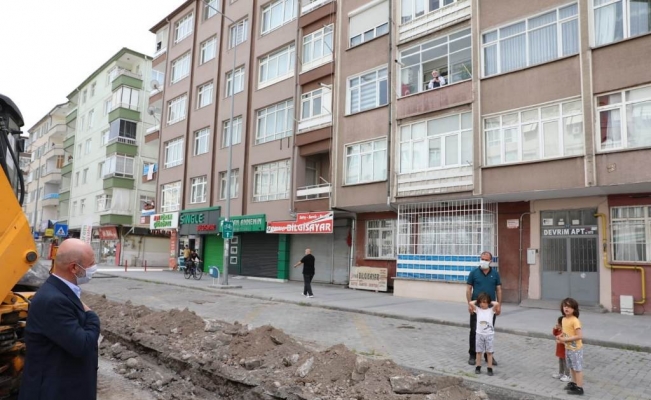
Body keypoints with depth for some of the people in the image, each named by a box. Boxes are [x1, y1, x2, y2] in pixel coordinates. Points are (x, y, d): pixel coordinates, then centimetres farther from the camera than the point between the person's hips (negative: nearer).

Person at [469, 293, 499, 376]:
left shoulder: (491, 310, -1)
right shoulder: (478, 310, 2)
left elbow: (497, 303, -17)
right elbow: (470, 303, -11)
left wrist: (490, 302, -2)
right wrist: (477, 301, 2)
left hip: (489, 334, -1)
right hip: (479, 334, 1)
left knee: (489, 352, 5)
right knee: (479, 351, 9)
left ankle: (490, 368, 12)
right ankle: (478, 367, 19)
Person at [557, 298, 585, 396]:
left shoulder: (575, 320, -23)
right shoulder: (564, 319, 3)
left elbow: (580, 336, -27)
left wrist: (565, 339, -25)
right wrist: (560, 337, -2)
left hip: (575, 349, -8)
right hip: (567, 348, 8)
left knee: (578, 368, 2)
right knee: (571, 367, 20)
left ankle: (579, 388, 11)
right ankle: (574, 383, 35)